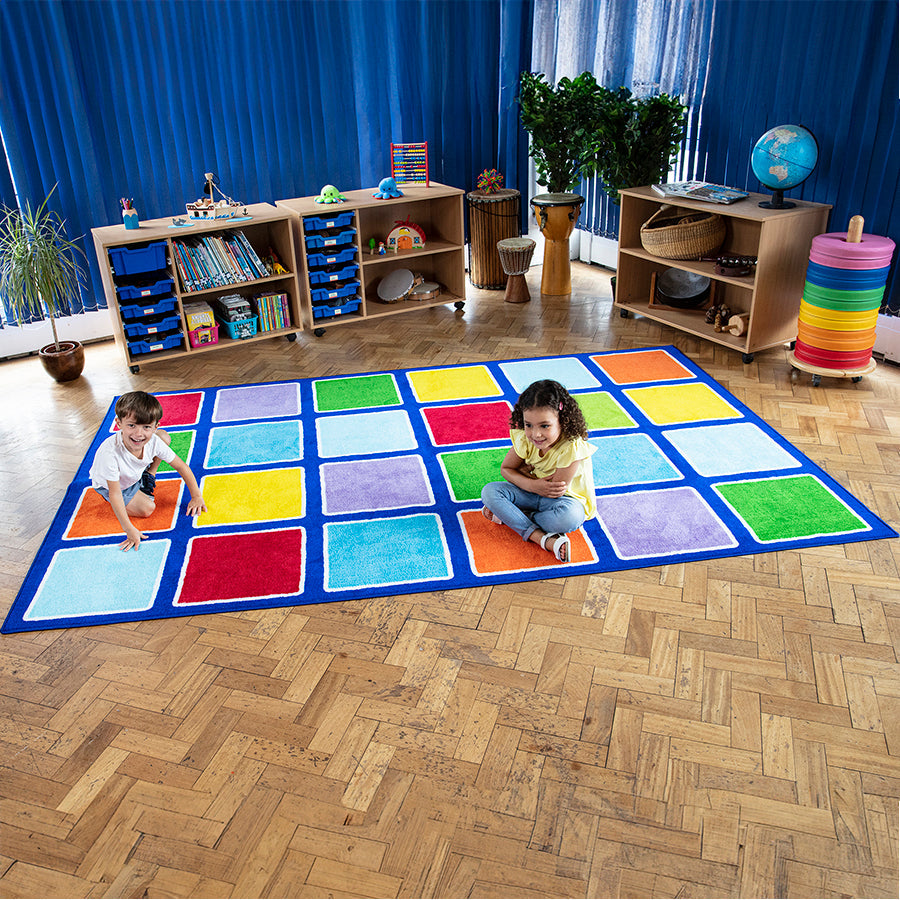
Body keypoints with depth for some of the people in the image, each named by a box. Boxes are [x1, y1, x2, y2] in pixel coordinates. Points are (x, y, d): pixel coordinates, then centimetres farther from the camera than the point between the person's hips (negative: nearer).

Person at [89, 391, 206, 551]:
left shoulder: (153, 441, -30)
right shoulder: (110, 452, -43)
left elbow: (181, 466, -17)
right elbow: (115, 494, -34)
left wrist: (197, 497, -16)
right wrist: (129, 529, -34)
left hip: (135, 475, 4)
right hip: (107, 485, -4)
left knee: (165, 436, -10)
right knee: (147, 508, -22)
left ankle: (149, 476, 13)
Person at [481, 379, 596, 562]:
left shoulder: (572, 447, -30)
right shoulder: (525, 439, -15)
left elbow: (557, 490, -25)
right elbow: (506, 468, -1)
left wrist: (523, 469, -15)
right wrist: (532, 485, -21)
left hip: (567, 498, -5)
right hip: (533, 493, 5)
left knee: (569, 517, -40)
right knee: (489, 491, -17)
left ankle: (509, 516, -17)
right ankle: (542, 538, -27)